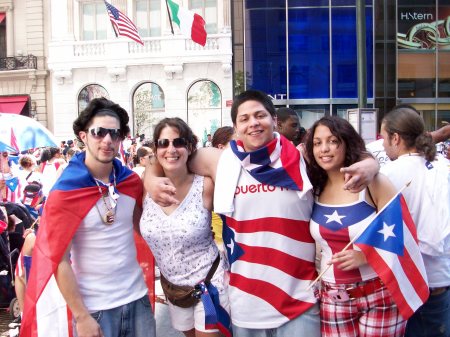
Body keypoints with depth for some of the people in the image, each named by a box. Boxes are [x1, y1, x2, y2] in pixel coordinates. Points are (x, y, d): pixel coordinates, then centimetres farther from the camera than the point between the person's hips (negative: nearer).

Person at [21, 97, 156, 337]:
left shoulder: (132, 181, 0)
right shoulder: (64, 193, -13)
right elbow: (59, 261, -13)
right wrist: (81, 317, -14)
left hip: (137, 297, 4)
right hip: (94, 307, -4)